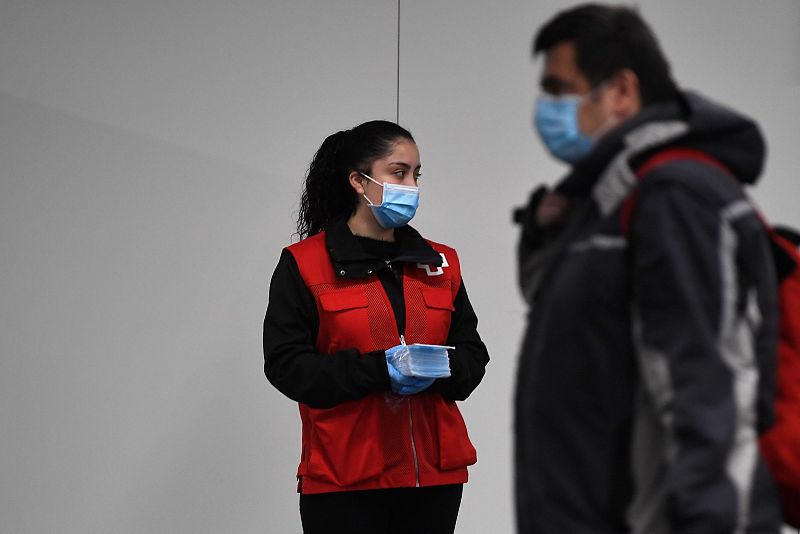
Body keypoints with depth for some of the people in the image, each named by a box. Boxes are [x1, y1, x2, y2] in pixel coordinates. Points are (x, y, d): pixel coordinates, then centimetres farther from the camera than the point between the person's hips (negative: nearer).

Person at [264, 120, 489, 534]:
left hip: (435, 472, 4)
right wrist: (378, 369, -18)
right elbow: (285, 363, -7)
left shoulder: (440, 263, 14)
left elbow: (472, 354, 14)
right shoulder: (304, 265, 0)